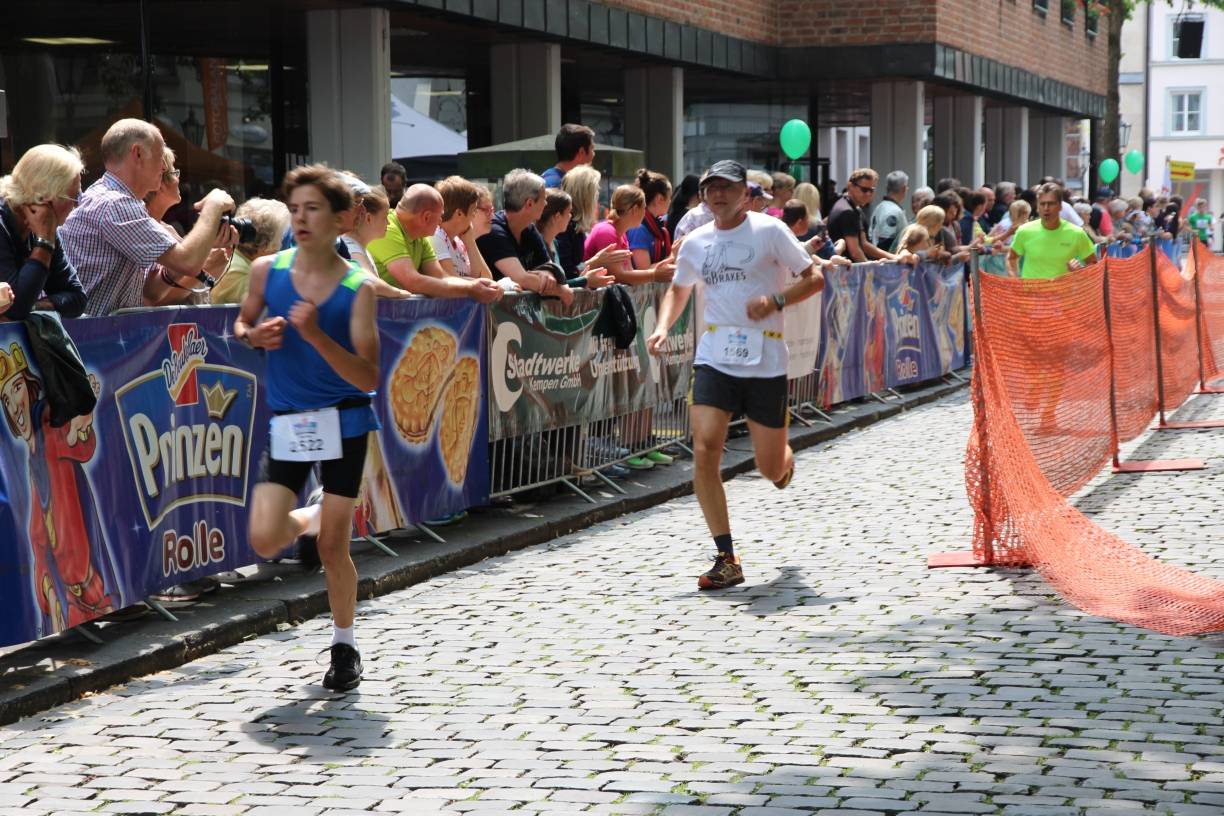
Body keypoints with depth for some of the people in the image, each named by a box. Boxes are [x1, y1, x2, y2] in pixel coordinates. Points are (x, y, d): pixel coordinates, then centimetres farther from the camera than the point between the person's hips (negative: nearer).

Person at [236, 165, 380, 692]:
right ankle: (310, 520, 27)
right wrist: (254, 336, -7)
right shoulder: (266, 271, -2)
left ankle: (344, 647, 21)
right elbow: (242, 323, 17)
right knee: (265, 541, -10)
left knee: (333, 549, 0)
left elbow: (369, 378, -16)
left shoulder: (357, 288, -12)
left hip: (342, 422, -3)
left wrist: (316, 335, -28)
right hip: (287, 424, 3)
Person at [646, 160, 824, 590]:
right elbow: (678, 290, 26)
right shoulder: (696, 242, 9)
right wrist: (663, 327, 7)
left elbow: (815, 278, -2)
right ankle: (727, 559, -9)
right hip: (714, 358, 3)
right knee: (704, 451, -16)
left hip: (765, 361, -3)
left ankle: (785, 458, 47)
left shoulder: (769, 230, -4)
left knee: (771, 469, 5)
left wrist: (777, 300, -18)